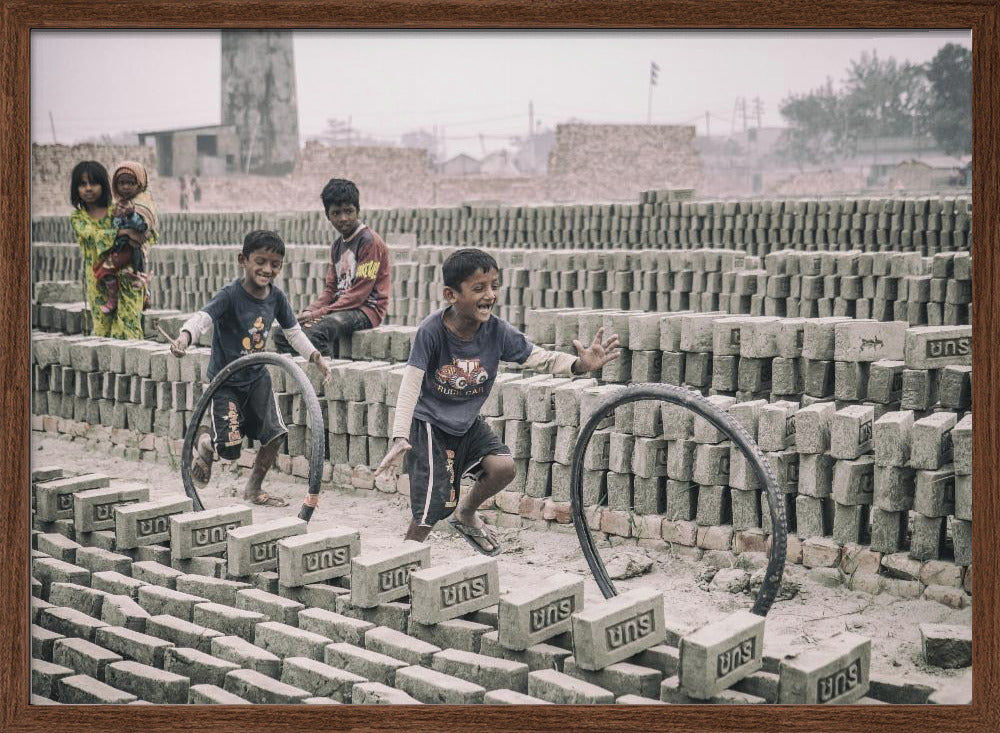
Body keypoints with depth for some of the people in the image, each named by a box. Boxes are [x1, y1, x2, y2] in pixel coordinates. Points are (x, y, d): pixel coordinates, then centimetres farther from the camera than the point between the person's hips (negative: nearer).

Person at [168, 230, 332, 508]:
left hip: (257, 377, 5)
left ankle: (254, 489, 21)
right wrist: (184, 336, -58)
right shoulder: (230, 295, -23)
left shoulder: (276, 297, -6)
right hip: (225, 380, -5)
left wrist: (316, 357, 0)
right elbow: (202, 317, -38)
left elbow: (293, 331, 9)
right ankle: (204, 441, 28)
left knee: (274, 435, -2)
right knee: (230, 448, -10)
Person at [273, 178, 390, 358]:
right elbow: (330, 289, 15)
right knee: (283, 333, -6)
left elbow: (359, 293, -16)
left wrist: (319, 314, -17)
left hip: (366, 309, -8)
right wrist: (309, 311, -5)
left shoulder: (370, 241, -10)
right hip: (340, 307, 8)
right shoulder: (337, 245, 17)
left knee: (316, 331, -34)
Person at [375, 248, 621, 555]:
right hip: (430, 424, -4)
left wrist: (581, 364, -36)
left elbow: (539, 358, -16)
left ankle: (466, 514, 13)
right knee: (430, 510, -7)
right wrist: (400, 437, -34)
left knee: (503, 466, -19)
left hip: (467, 422, 4)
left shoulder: (498, 331, -15)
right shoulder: (432, 329, -24)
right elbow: (411, 383, -24)